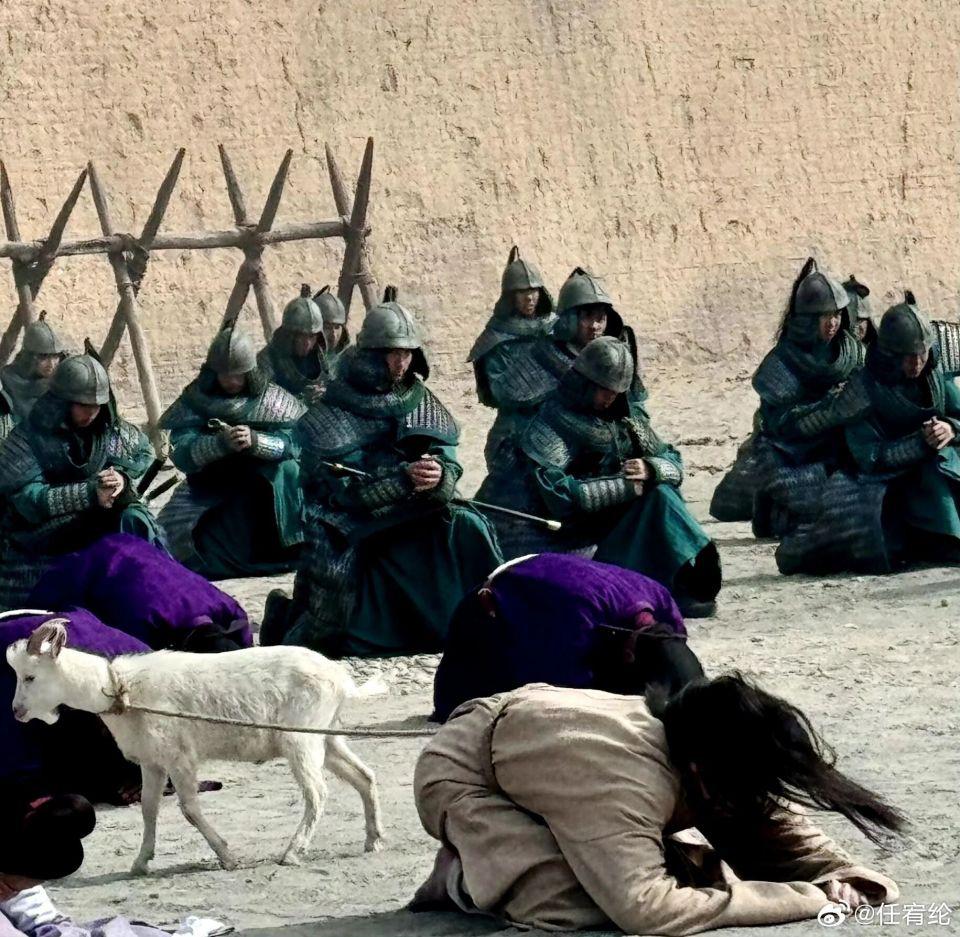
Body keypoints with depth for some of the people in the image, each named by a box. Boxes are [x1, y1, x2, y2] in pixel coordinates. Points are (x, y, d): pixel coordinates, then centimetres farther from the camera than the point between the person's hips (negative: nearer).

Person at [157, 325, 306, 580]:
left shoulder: (270, 399, -3)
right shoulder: (195, 400, -6)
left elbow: (294, 442, -14)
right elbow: (181, 452, -17)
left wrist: (255, 441, -32)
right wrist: (220, 443, -35)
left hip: (261, 487, 1)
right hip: (209, 489, -1)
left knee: (287, 471, -28)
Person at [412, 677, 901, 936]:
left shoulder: (694, 747, -16)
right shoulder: (628, 782, -41)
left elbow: (778, 827, -1)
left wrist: (842, 875, -23)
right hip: (461, 774, -8)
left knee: (691, 866, -4)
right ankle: (466, 879, -3)